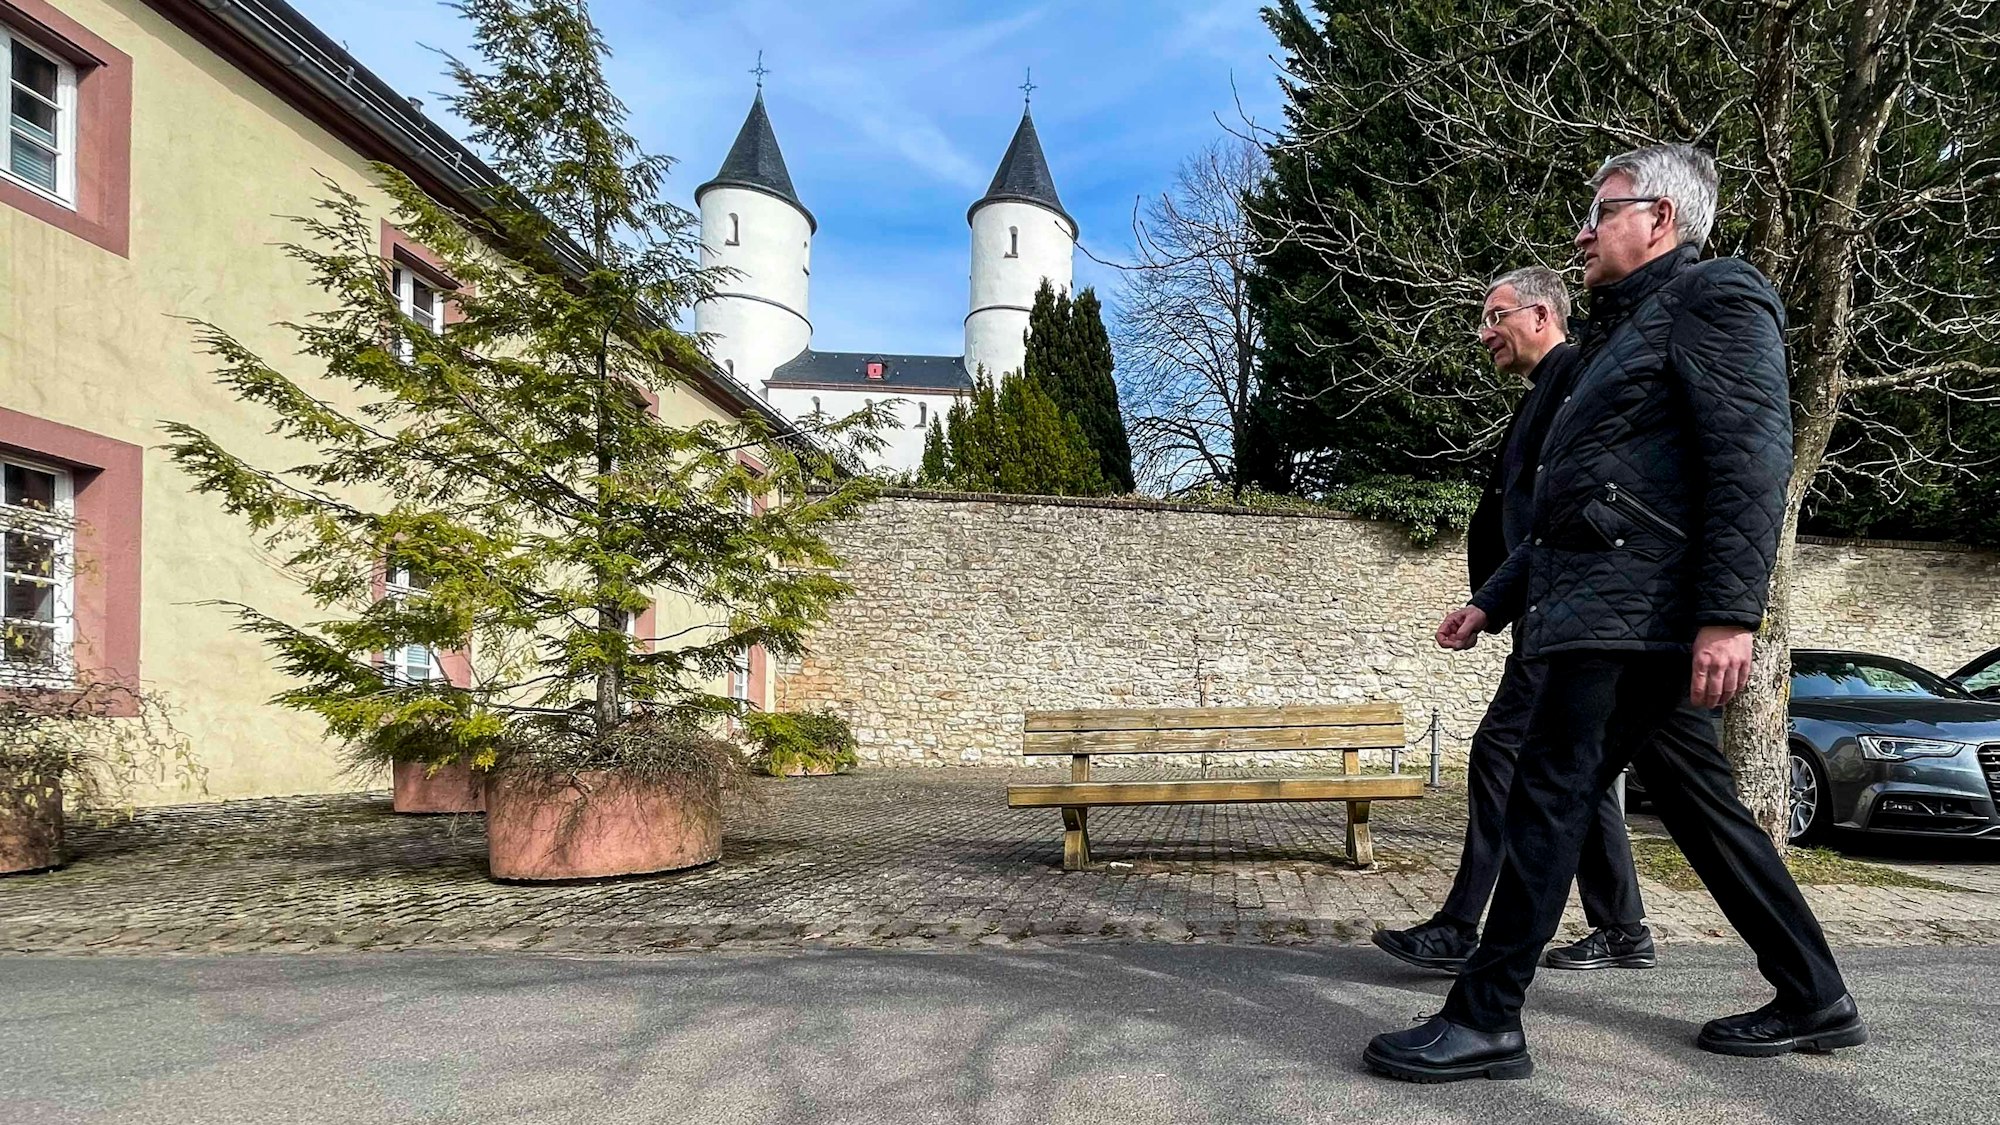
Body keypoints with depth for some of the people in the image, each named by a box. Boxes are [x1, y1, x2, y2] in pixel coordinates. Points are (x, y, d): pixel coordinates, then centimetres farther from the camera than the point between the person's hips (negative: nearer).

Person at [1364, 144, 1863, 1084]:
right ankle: (1814, 999, 24)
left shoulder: (1715, 295, -2)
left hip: (1636, 614, -10)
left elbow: (1753, 459, -16)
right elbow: (1577, 500, 27)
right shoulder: (1627, 331, 26)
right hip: (1608, 614, 10)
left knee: (1547, 801, -10)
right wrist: (1493, 600, 24)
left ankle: (1484, 1021, -4)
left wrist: (1729, 612, -25)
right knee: (1699, 803, 13)